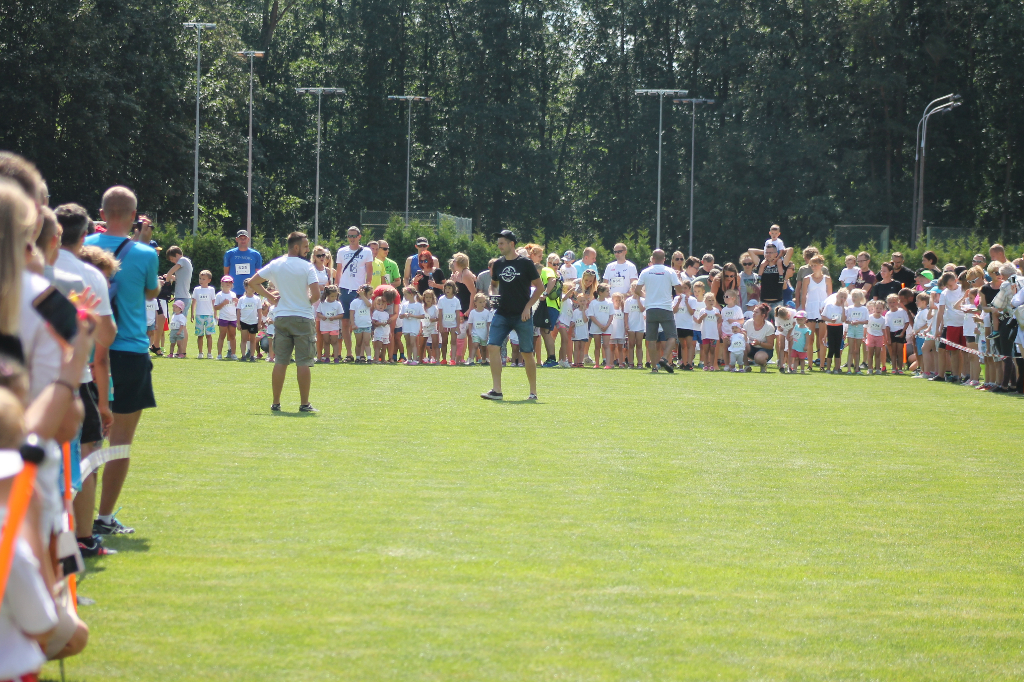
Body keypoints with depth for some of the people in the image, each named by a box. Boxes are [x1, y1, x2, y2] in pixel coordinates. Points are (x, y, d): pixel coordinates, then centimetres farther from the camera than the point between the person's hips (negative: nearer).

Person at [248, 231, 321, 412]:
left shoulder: (275, 265, 4)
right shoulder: (306, 267, -8)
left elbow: (253, 282, 8)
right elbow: (316, 294, -15)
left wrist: (270, 296, 11)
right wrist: (309, 301, 6)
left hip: (281, 317, 4)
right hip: (303, 318, -4)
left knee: (280, 362, 7)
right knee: (303, 363, 0)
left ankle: (276, 403, 8)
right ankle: (304, 404, 0)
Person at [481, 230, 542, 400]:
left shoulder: (525, 263, -4)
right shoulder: (498, 264, 8)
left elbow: (540, 287, 0)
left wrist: (528, 307, -9)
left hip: (522, 316, -4)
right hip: (502, 314, 4)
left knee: (527, 353, 3)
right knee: (492, 346, -12)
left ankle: (533, 391, 15)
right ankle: (496, 390, -11)